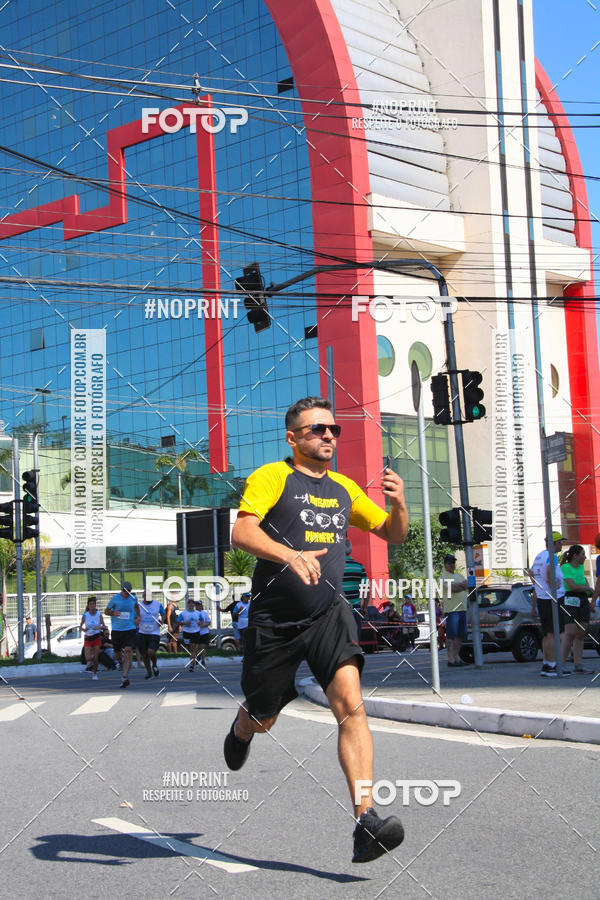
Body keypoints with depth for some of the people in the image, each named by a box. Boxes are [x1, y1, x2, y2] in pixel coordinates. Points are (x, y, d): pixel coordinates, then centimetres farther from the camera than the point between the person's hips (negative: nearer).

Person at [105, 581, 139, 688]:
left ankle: (125, 677, -24)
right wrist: (113, 613, -15)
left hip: (130, 630, -1)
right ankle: (121, 662, 48)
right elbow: (106, 611, 6)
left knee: (128, 651, -18)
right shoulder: (114, 599, -4)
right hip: (116, 630, 1)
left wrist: (137, 617, 12)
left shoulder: (133, 598, 3)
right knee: (117, 654, 10)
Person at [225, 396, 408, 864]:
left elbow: (393, 534, 21)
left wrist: (398, 503, -2)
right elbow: (241, 531, -19)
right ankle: (240, 731, 52)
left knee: (350, 703, -20)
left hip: (329, 613, 3)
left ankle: (367, 823, -24)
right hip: (274, 619, -2)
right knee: (262, 719, 13)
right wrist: (290, 555, -37)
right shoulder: (271, 476, -4)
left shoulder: (344, 487, 14)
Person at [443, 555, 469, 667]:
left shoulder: (459, 576, 23)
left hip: (463, 609, 8)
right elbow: (452, 588, -16)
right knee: (451, 636, -8)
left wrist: (457, 586, -7)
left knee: (460, 636, 9)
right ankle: (451, 659, -9)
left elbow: (468, 585, 9)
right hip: (451, 610, -8)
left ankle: (456, 657, 17)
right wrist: (463, 585, -2)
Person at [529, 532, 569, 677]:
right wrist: (552, 586, -17)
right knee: (553, 634, -6)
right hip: (554, 599, -9)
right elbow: (549, 569, -33)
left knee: (547, 634, 14)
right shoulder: (551, 556, -13)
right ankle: (551, 666, -7)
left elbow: (530, 572, 23)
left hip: (541, 599, 9)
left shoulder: (539, 555, 14)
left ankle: (545, 665, 17)